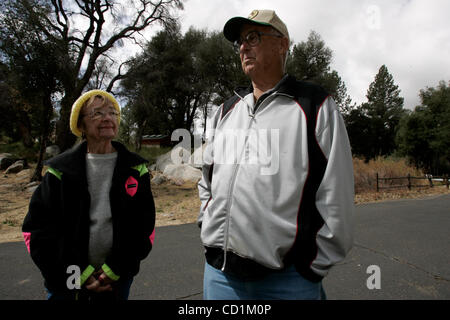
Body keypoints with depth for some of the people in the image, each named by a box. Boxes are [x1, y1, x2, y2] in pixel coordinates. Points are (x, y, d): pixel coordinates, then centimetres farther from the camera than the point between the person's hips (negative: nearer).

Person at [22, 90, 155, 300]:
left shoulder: (135, 169, -2)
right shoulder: (60, 170, -3)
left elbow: (144, 226, -2)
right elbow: (36, 229, -4)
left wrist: (116, 269, -9)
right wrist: (81, 274, -10)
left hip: (117, 278, 1)